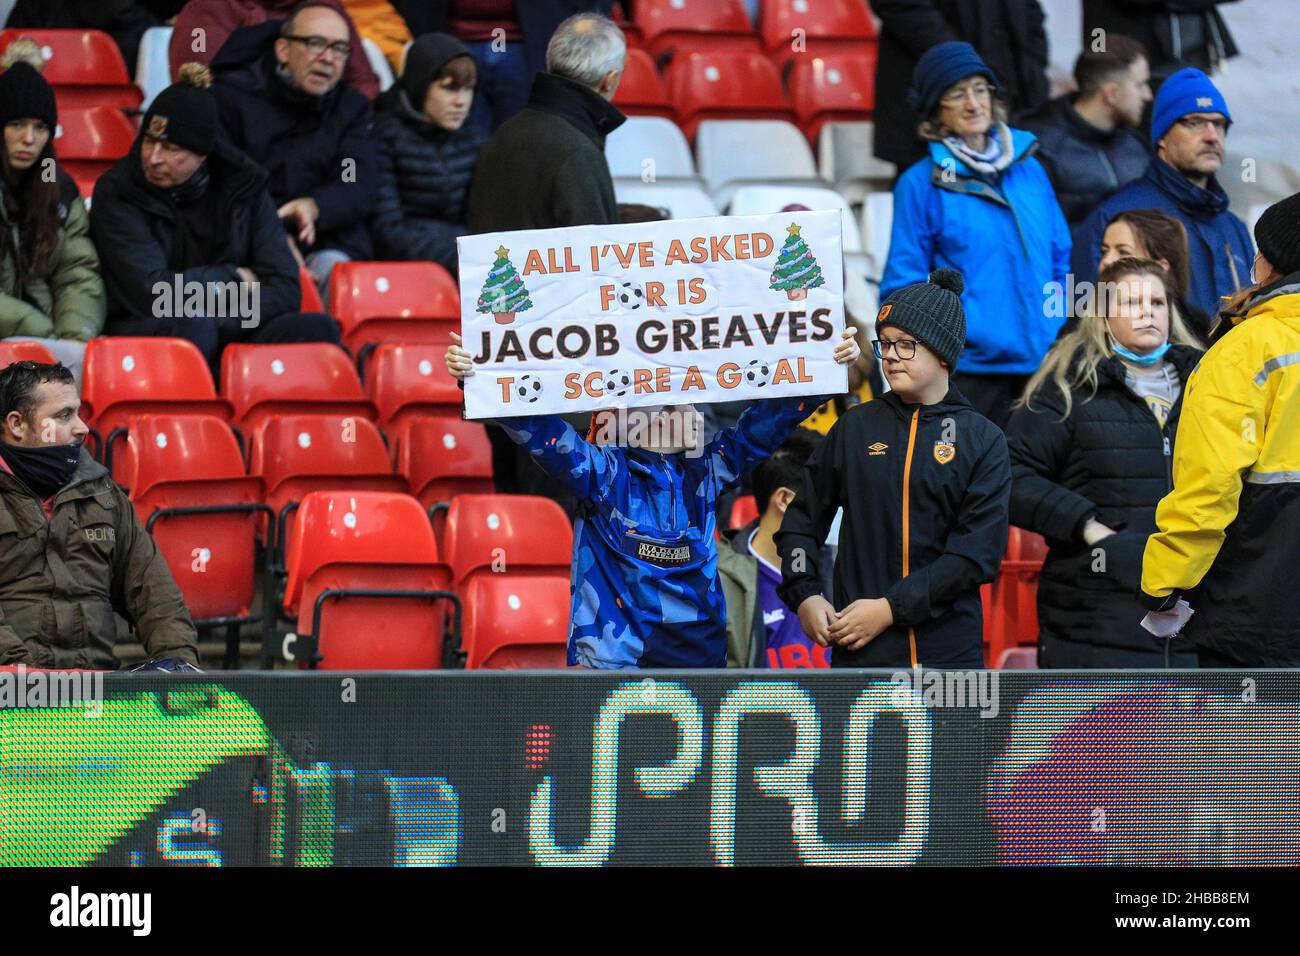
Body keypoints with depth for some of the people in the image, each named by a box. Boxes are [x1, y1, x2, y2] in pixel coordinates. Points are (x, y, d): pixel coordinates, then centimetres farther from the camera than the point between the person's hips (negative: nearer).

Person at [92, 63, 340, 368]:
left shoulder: (244, 186, 4)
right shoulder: (116, 192, -5)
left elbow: (285, 288, -3)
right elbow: (151, 293, -14)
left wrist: (218, 320, -18)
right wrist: (232, 277, -3)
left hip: (227, 340, 4)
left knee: (317, 329, -24)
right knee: (189, 325, -38)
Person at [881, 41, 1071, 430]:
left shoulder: (1030, 171, 13)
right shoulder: (922, 183, -1)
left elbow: (1061, 262, 18)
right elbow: (903, 283, -1)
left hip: (1044, 365, 4)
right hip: (972, 368, -4)